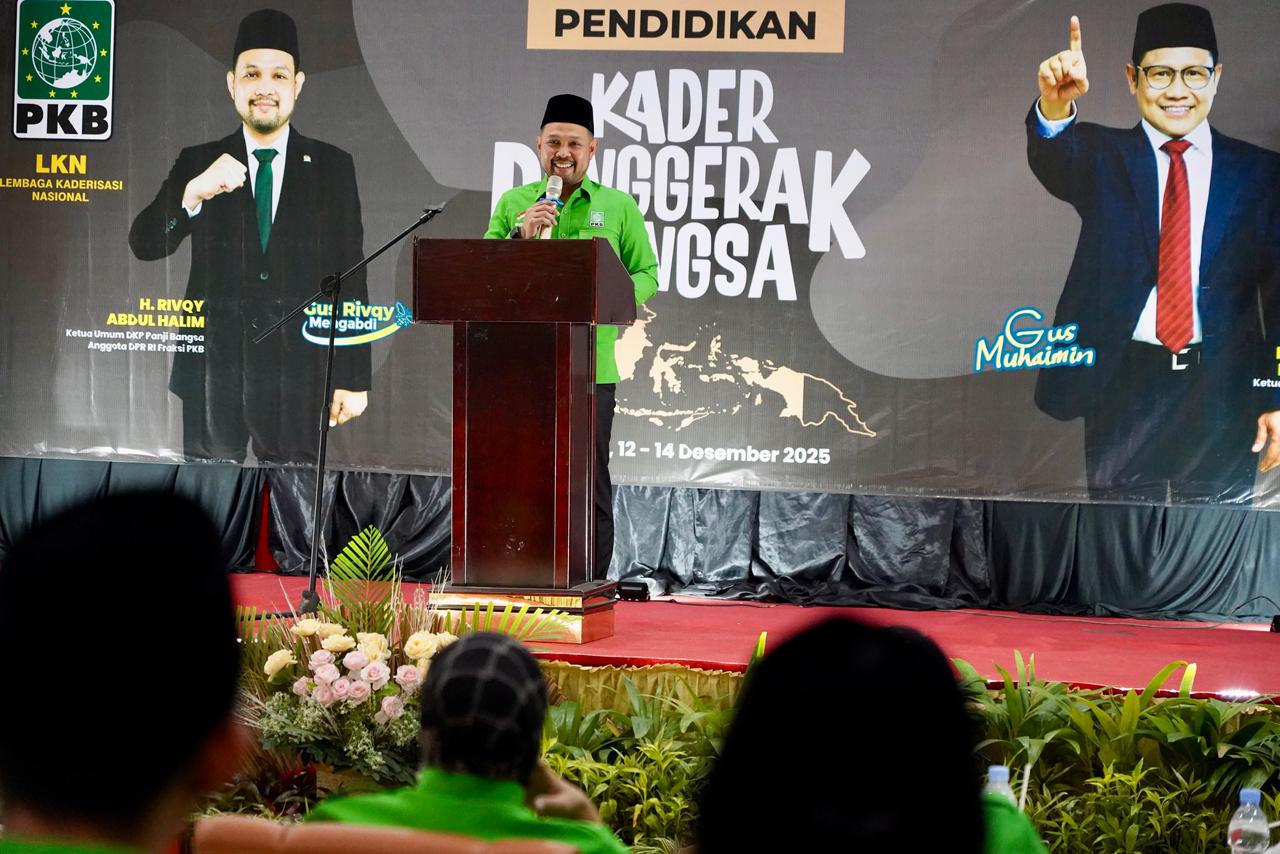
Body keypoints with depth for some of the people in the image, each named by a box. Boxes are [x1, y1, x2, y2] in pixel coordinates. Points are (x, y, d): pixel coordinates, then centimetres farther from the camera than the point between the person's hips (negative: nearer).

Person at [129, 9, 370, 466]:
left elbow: (350, 277, 5)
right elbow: (144, 244, -4)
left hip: (299, 369, -1)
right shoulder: (197, 163, 7)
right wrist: (193, 193, -23)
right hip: (213, 365, 1)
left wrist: (353, 377, 1)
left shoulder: (332, 167, 6)